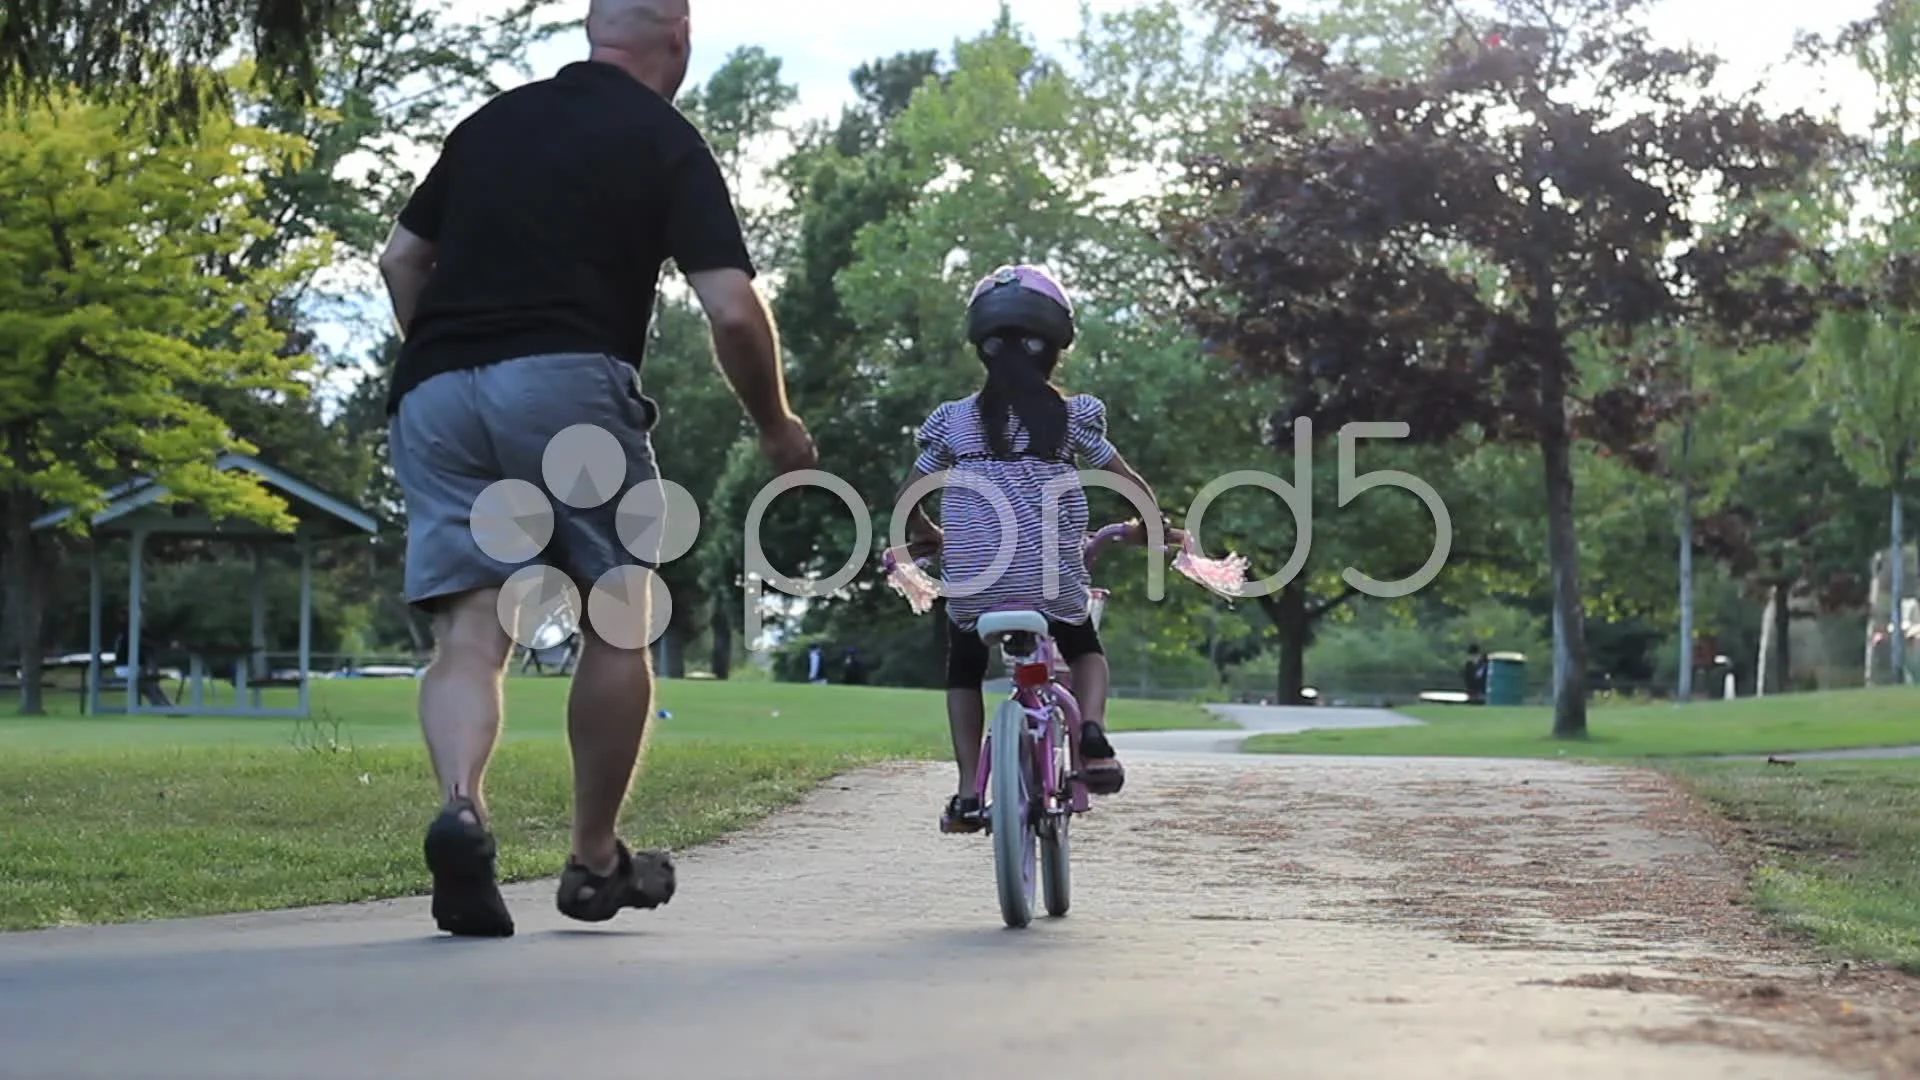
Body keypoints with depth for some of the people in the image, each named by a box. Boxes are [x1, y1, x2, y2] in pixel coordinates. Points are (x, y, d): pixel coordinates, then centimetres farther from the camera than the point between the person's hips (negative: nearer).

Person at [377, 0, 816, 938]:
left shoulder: (492, 121, 21)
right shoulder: (665, 139, 5)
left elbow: (400, 260, 23)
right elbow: (733, 311, -3)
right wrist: (777, 426, 11)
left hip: (431, 392, 5)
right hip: (565, 384, -4)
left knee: (469, 630, 2)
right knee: (615, 620, 10)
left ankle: (460, 807, -24)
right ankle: (595, 862, 16)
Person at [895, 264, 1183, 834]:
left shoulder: (955, 420, 4)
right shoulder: (1071, 416, 1)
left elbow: (906, 499, 8)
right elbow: (1133, 485, 2)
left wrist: (926, 536, 28)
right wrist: (1153, 528, 21)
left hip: (973, 589, 1)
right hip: (1052, 586, 0)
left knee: (964, 673, 25)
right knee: (1086, 652, 28)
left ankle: (968, 793, 12)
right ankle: (1092, 733, -2)